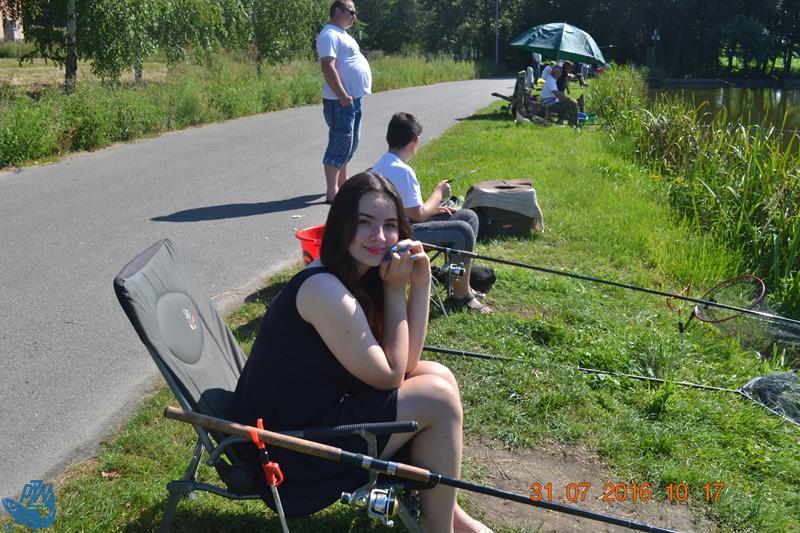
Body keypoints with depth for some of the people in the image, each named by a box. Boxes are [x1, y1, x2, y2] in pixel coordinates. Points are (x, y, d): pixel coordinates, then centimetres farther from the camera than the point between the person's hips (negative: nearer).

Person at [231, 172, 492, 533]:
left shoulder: (361, 275, 2)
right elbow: (389, 375, -17)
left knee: (437, 376, 7)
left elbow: (406, 363, 0)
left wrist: (420, 284, -8)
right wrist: (395, 289, -14)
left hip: (319, 408, 9)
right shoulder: (325, 289, -26)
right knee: (439, 398, -11)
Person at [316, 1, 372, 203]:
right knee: (340, 145, -10)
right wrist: (342, 95, -25)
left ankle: (342, 183, 28)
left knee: (349, 144, 17)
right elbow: (328, 67, -23)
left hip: (354, 99, 10)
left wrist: (352, 95, 18)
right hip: (341, 101, -10)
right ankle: (332, 192, -9)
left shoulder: (342, 35, 20)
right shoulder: (330, 35, -13)